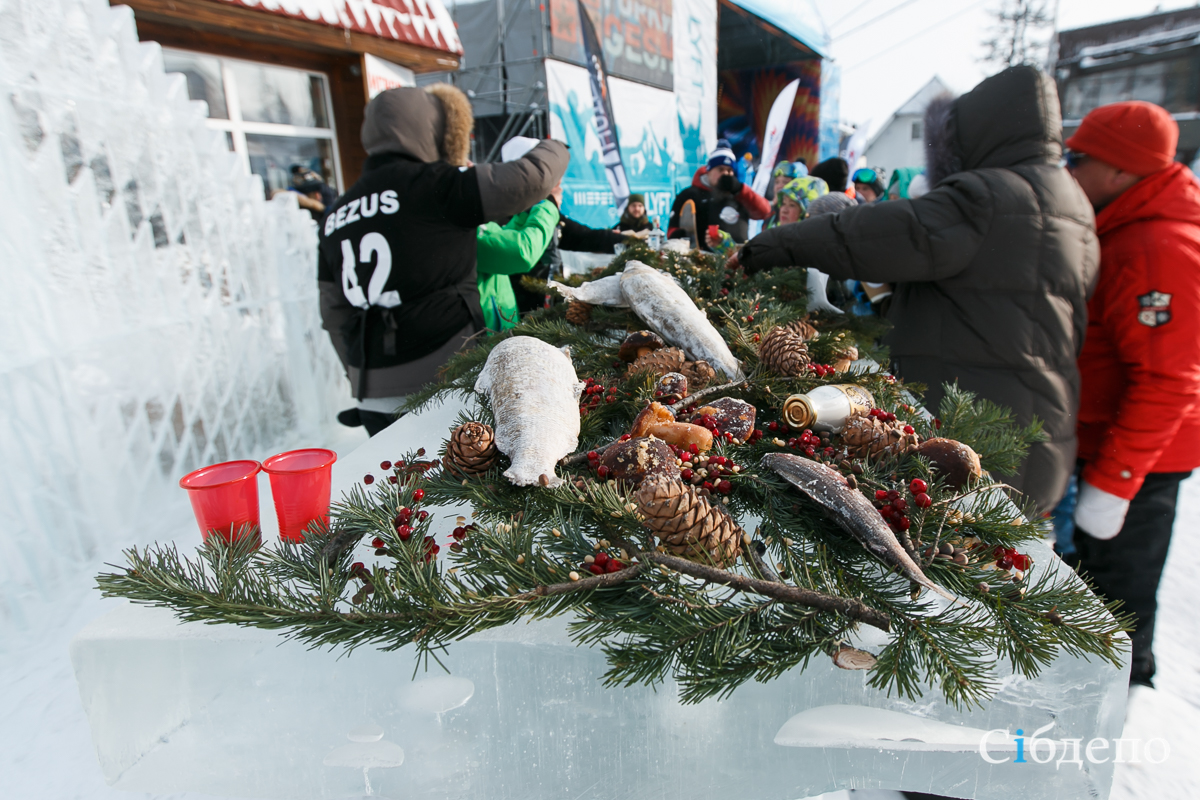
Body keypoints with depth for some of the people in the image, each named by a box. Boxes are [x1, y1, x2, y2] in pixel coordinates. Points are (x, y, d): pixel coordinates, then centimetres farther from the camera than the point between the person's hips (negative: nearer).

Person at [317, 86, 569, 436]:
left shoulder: (336, 214, 11)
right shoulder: (434, 185, -9)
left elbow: (335, 316, 16)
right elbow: (529, 178, -11)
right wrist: (554, 150, 12)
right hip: (441, 385, -6)